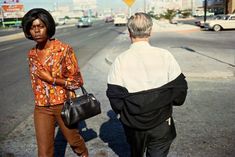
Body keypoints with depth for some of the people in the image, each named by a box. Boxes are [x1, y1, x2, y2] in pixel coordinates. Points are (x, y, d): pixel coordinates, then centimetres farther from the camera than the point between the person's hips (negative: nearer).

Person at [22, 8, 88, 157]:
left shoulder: (64, 49, -14)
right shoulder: (32, 54, 1)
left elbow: (77, 81, -12)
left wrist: (51, 79, -21)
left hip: (64, 105, -3)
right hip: (41, 109, 3)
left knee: (73, 139, 19)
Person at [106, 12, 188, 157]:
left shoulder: (120, 60, -16)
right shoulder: (165, 56, -16)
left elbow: (114, 95, -13)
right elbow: (180, 87, -10)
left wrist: (123, 112, 7)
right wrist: (174, 101, 11)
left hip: (133, 124, 1)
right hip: (161, 123, -1)